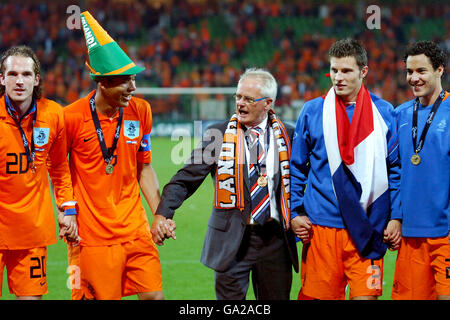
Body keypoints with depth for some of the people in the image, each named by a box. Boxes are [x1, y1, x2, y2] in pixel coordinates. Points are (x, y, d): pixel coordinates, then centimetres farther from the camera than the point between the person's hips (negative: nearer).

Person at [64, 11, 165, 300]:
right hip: (91, 234, -4)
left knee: (154, 295, 0)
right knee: (99, 296, -1)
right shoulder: (73, 117, -10)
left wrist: (160, 213, 6)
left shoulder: (140, 111, 3)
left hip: (135, 230, 4)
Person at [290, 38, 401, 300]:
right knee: (320, 295, 1)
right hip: (321, 226, 0)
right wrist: (295, 212, 3)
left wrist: (396, 218, 3)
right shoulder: (313, 112, 4)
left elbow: (395, 169, 9)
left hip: (368, 229, 0)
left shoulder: (384, 114, 5)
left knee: (366, 294, -5)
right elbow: (296, 167, 11)